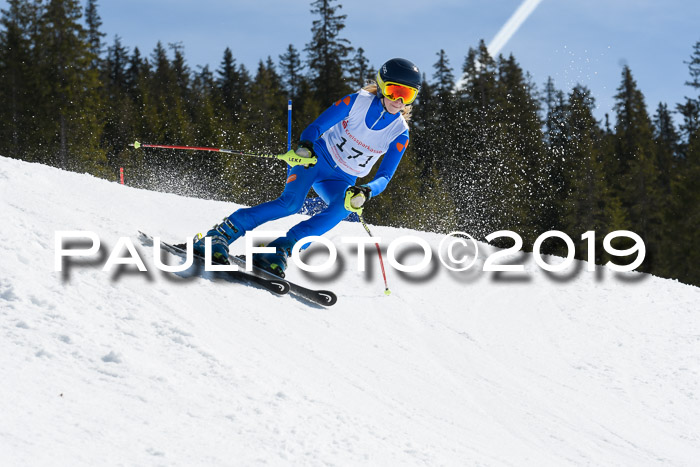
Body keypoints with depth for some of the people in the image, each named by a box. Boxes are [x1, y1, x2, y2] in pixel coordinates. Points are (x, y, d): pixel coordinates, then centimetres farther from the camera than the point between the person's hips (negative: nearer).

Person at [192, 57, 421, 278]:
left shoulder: (400, 134, -5)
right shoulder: (358, 102, -11)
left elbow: (384, 177, -8)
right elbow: (316, 127, -10)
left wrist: (366, 192, -31)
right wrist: (305, 145, -32)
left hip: (341, 181, 3)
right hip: (315, 159, -3)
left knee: (344, 207, -33)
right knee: (291, 201, -30)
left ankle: (280, 248, -34)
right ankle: (218, 235, -25)